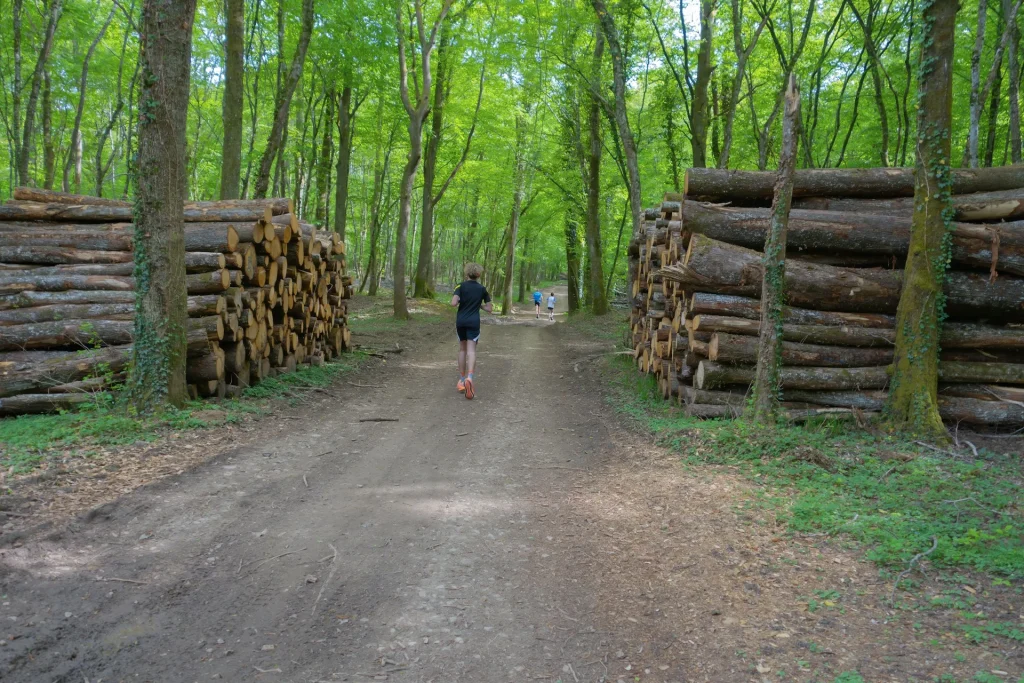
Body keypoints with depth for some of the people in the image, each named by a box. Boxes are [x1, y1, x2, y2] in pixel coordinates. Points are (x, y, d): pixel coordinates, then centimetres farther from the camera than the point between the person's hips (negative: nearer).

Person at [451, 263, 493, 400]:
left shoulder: (461, 286, -2)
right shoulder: (482, 289, 3)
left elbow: (453, 303, -15)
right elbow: (489, 308, 5)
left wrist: (461, 301, 5)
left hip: (461, 321, 1)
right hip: (474, 322, -1)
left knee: (462, 349, 15)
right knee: (471, 350, -6)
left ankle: (462, 380, 18)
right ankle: (469, 377, -30)